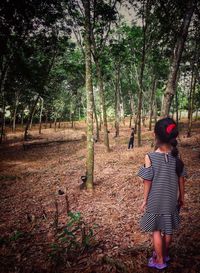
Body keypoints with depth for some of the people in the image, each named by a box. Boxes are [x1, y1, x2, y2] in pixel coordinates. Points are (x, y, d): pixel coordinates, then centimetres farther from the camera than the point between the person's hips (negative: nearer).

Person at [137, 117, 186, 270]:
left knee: (156, 230, 14)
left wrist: (145, 200, -1)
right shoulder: (176, 156, -9)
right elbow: (181, 180, -1)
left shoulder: (150, 157, -20)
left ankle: (160, 261, 29)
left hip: (155, 200, -3)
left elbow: (148, 182, -14)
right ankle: (165, 254, 42)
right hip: (171, 200, 4)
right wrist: (182, 197, 14)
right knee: (168, 230, 22)